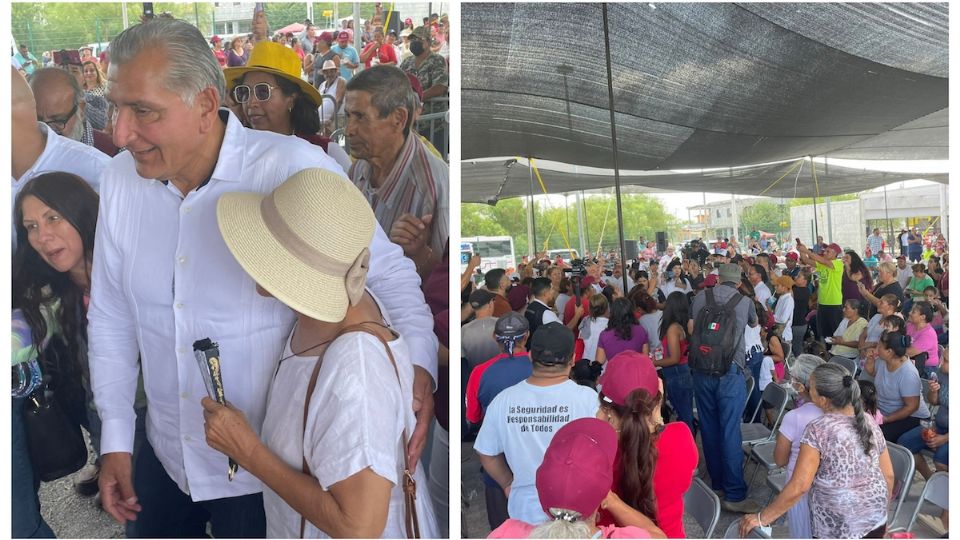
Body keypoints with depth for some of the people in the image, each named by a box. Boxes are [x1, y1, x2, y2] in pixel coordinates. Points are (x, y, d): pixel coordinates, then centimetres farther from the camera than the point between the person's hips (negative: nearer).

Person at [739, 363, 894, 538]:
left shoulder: (817, 429, -20)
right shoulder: (870, 423, -2)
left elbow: (798, 486, -24)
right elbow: (888, 475, 6)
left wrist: (762, 518, -18)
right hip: (876, 522, 6)